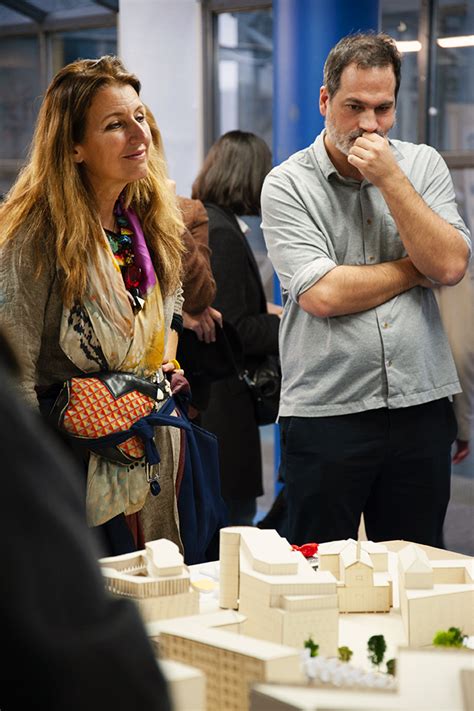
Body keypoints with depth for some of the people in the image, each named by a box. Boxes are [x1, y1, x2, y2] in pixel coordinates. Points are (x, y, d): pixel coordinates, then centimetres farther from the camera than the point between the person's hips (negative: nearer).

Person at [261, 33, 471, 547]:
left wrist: (390, 179, -11)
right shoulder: (287, 185, -3)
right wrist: (417, 269, -4)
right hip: (324, 412, -3)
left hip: (421, 406, 3)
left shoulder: (423, 166, 7)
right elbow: (322, 294, -15)